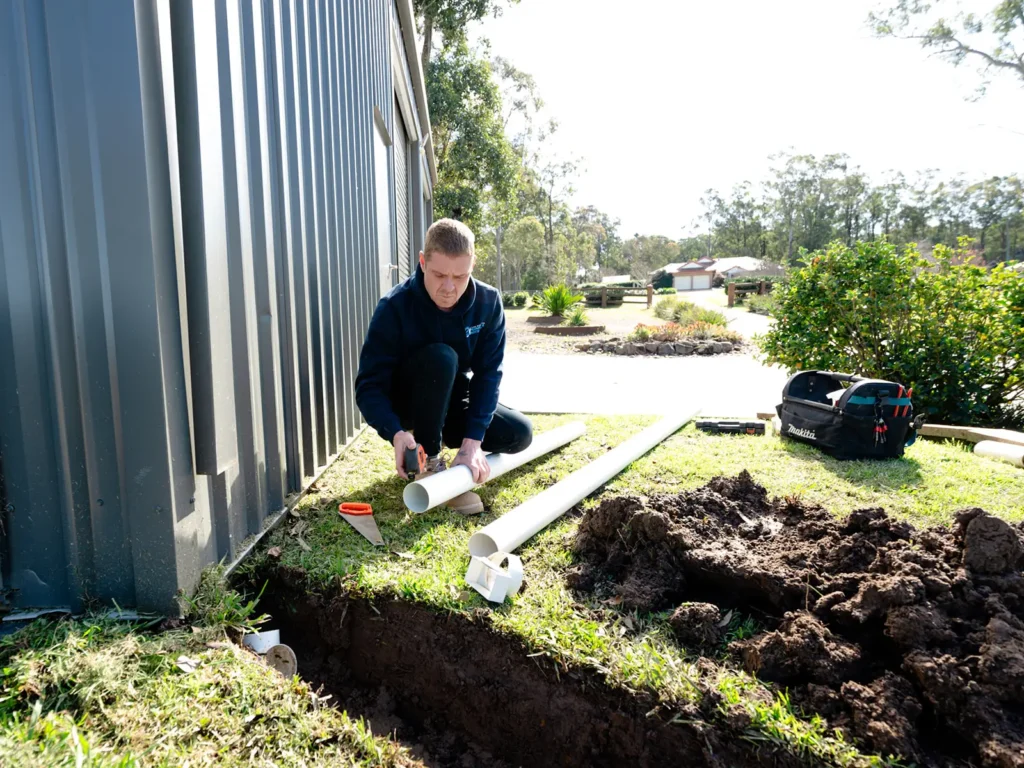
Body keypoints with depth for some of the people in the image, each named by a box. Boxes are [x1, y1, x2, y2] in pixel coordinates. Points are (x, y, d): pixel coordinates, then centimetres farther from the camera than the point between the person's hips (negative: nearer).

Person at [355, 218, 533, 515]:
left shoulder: (488, 303, -17)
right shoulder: (394, 307, -27)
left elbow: (488, 374, -18)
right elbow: (369, 386, -27)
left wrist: (472, 441, -28)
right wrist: (396, 433, -46)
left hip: (453, 401, 4)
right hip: (403, 401, -4)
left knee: (519, 434, -14)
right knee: (440, 357, -35)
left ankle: (440, 433, 9)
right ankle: (429, 462, -20)